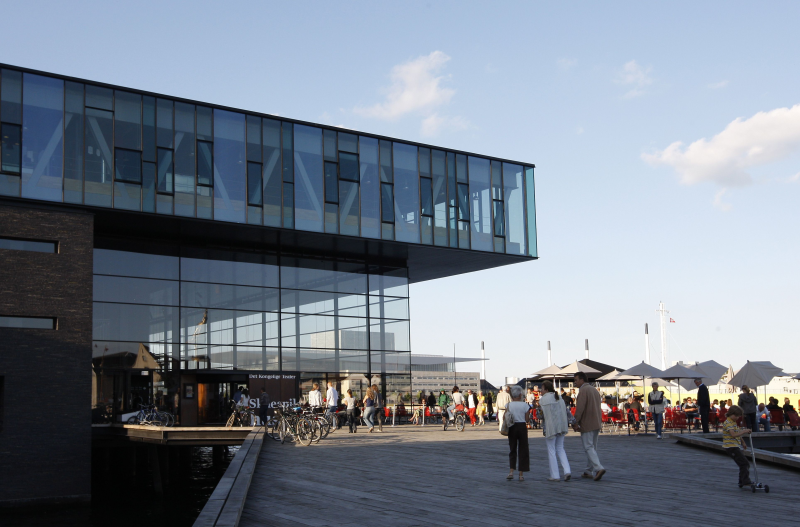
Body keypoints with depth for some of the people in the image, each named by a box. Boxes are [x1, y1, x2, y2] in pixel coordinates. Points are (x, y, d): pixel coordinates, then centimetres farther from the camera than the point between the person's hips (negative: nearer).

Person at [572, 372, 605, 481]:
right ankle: (589, 471, 19)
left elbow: (579, 409, -19)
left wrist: (575, 423, -15)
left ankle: (598, 468, -21)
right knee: (592, 447, 13)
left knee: (589, 447, -8)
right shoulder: (594, 390, 16)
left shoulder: (583, 390, -13)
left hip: (587, 425, -9)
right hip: (596, 424, 9)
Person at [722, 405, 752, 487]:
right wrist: (744, 431, -29)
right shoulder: (728, 423, -15)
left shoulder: (734, 423, 19)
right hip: (731, 447, -10)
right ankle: (746, 481, -17)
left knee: (743, 465, 12)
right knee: (745, 463, -16)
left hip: (736, 447, 10)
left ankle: (741, 482, 19)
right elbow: (733, 434, -29)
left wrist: (743, 443, 29)